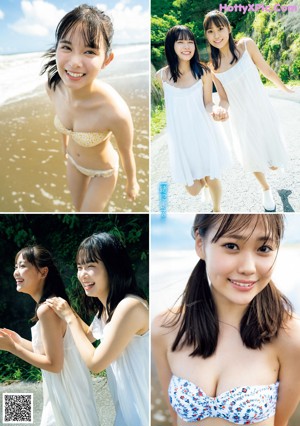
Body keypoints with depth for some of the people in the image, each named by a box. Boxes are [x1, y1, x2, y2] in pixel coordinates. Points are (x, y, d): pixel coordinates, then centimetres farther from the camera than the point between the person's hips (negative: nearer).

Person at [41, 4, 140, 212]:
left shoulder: (116, 111, -42)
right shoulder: (53, 87, -25)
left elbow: (127, 153, -21)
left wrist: (132, 183, -4)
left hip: (103, 171, -5)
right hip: (73, 161, 5)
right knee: (79, 207, 28)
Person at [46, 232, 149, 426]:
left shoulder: (129, 306, -26)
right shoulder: (106, 307, 4)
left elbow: (95, 363, -19)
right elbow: (89, 336, 24)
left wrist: (69, 317, -11)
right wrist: (68, 311, 11)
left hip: (141, 405, -9)